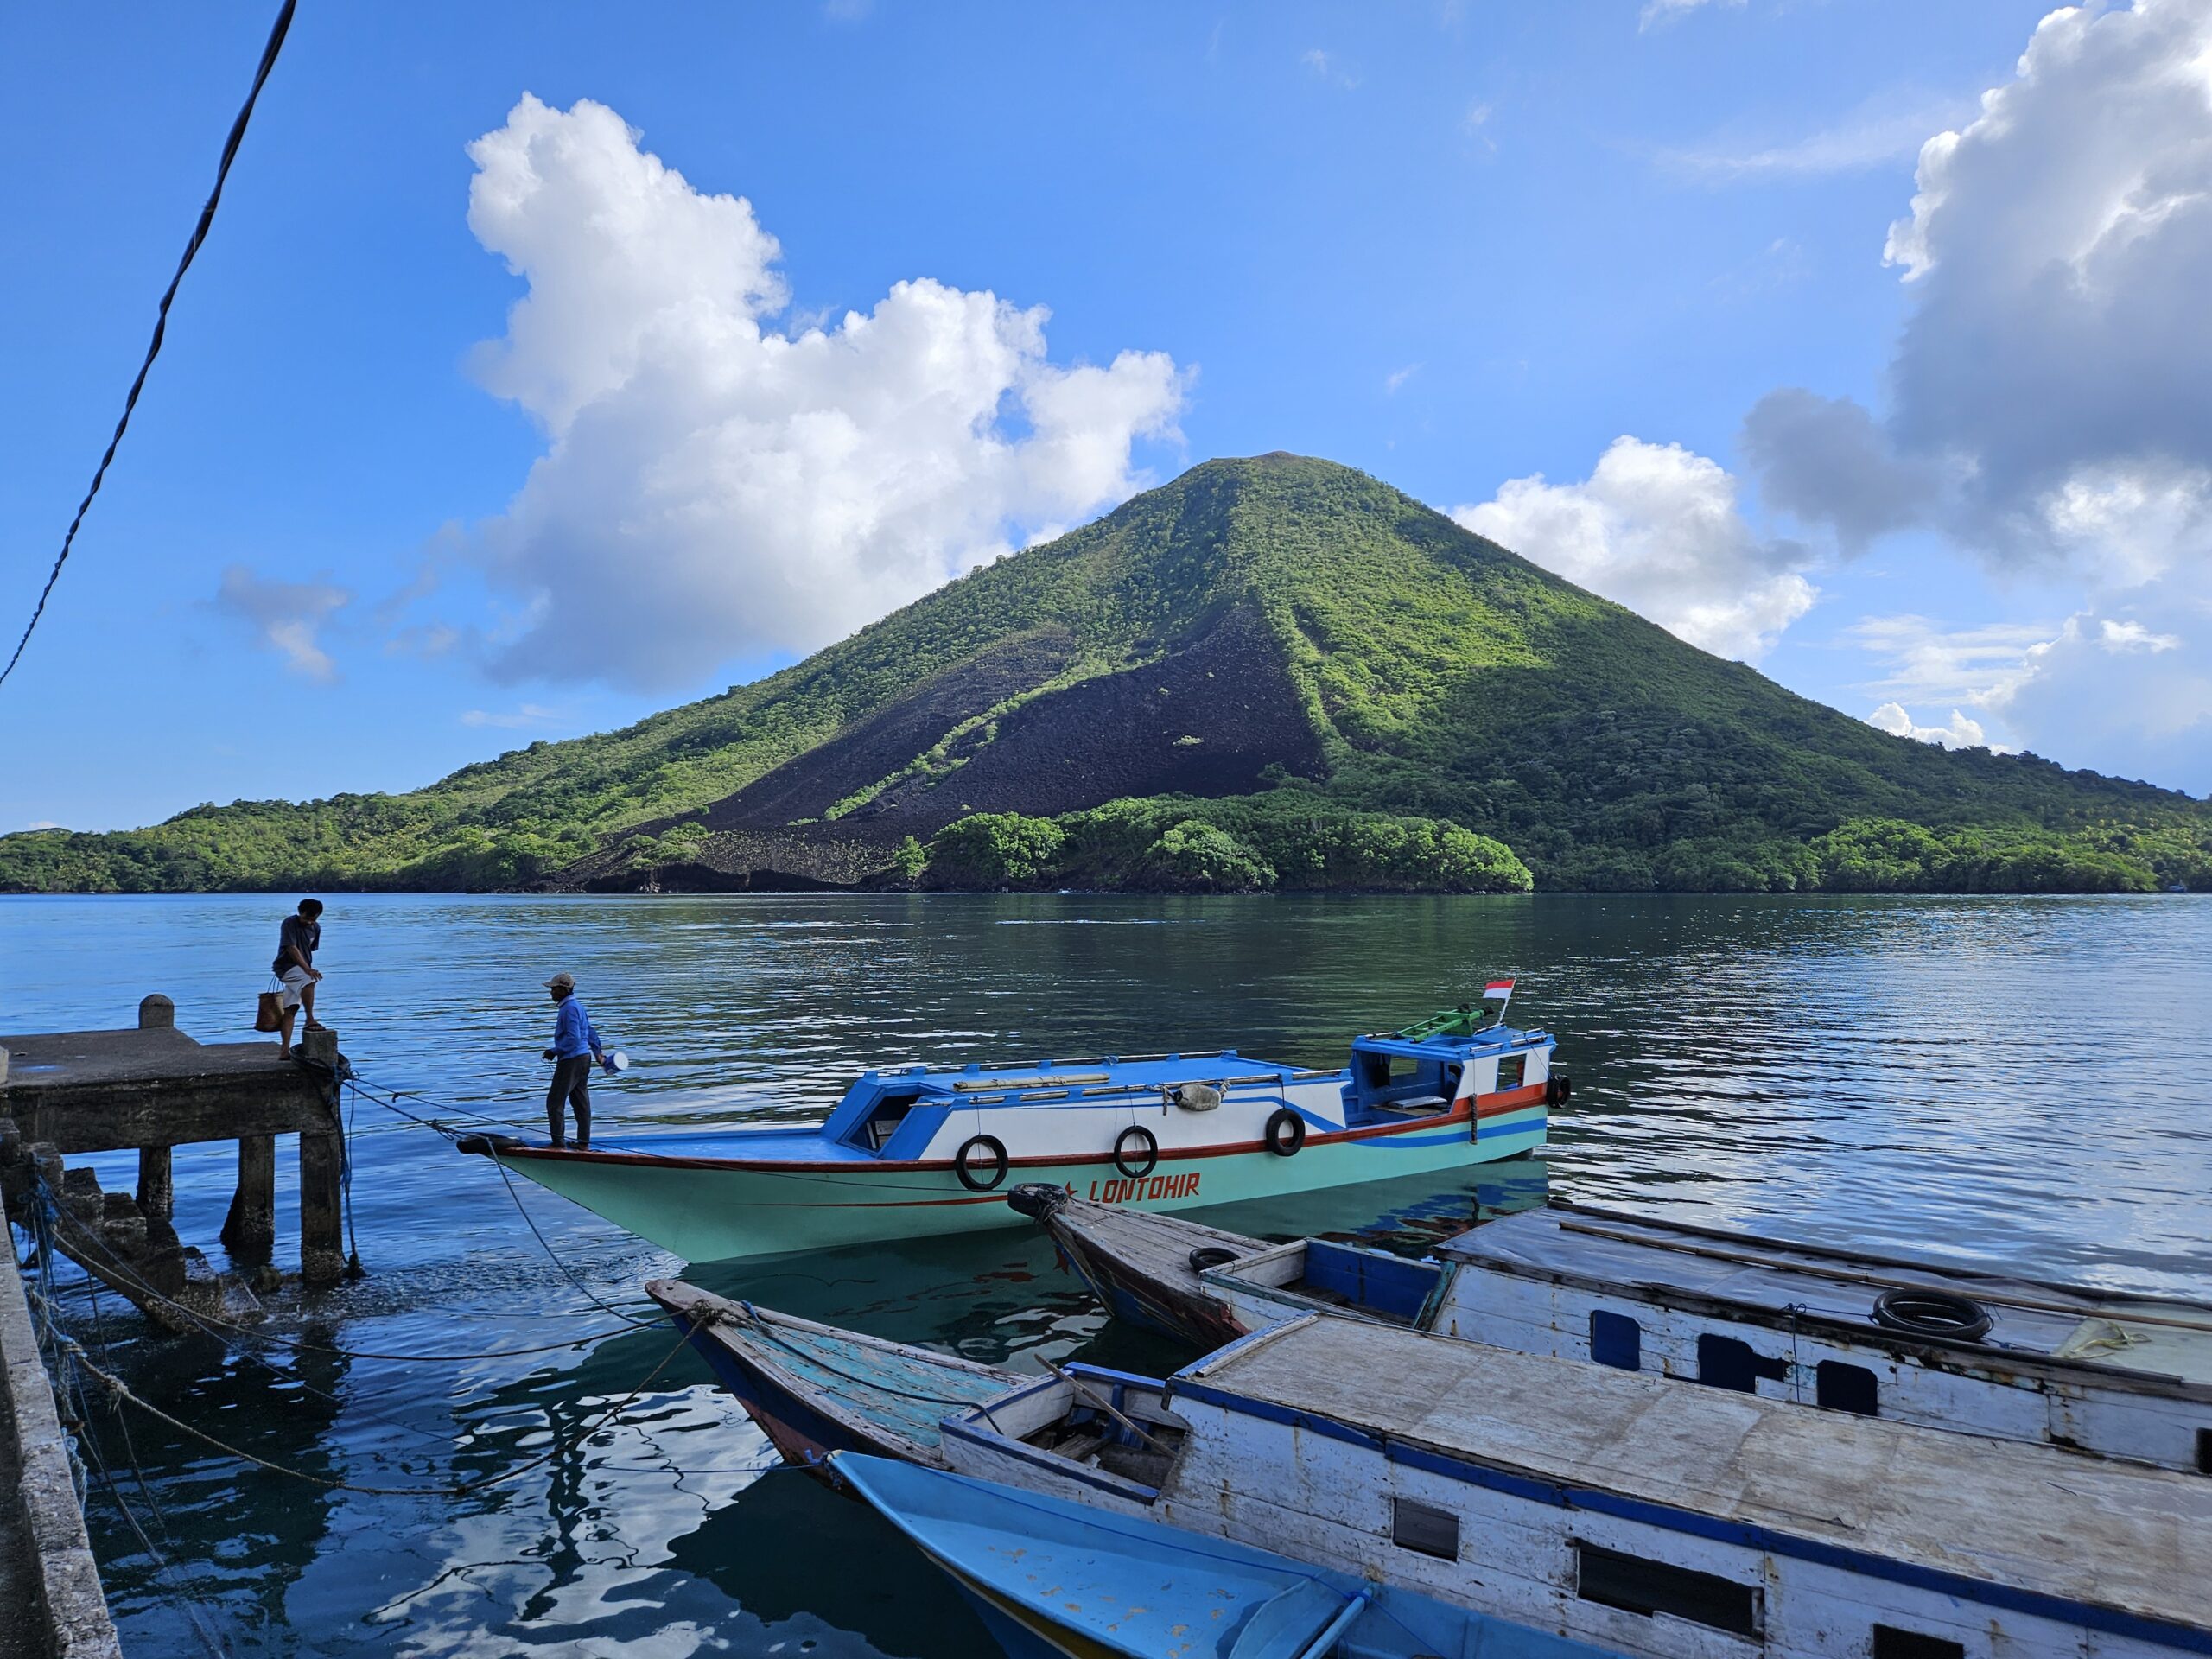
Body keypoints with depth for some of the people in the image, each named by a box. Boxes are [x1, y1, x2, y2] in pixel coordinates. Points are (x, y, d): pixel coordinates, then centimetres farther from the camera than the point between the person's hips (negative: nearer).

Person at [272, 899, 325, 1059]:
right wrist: (307, 969, -30)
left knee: (289, 1010, 4)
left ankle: (285, 1050, 1)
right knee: (310, 980, -35)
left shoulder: (316, 928, 7)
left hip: (301, 970, 7)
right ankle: (310, 1020, -28)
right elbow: (292, 948, -22)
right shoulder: (289, 923, -13)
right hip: (286, 967, -7)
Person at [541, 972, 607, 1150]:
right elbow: (590, 1031, 20)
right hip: (584, 1057, 10)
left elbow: (573, 1038, -23)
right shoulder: (577, 1005, 15)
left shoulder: (570, 1008, -17)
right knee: (580, 1102, 11)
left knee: (554, 1101, -3)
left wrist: (554, 1051, -16)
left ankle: (558, 1143, -1)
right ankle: (584, 1143, 15)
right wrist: (598, 1052, 24)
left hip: (571, 1060, -10)